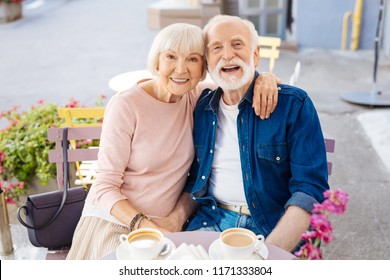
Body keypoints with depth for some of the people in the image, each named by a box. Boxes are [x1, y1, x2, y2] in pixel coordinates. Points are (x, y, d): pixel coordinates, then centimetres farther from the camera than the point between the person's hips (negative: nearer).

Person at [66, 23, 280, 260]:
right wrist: (142, 224, -27)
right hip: (114, 224, -4)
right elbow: (105, 187, -13)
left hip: (169, 225, 4)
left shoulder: (197, 97, -1)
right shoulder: (126, 105, -14)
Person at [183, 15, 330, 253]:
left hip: (274, 230, -3)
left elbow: (310, 189, -12)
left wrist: (267, 253, -23)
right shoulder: (201, 108, 9)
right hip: (211, 222, 4)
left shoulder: (294, 105, -5)